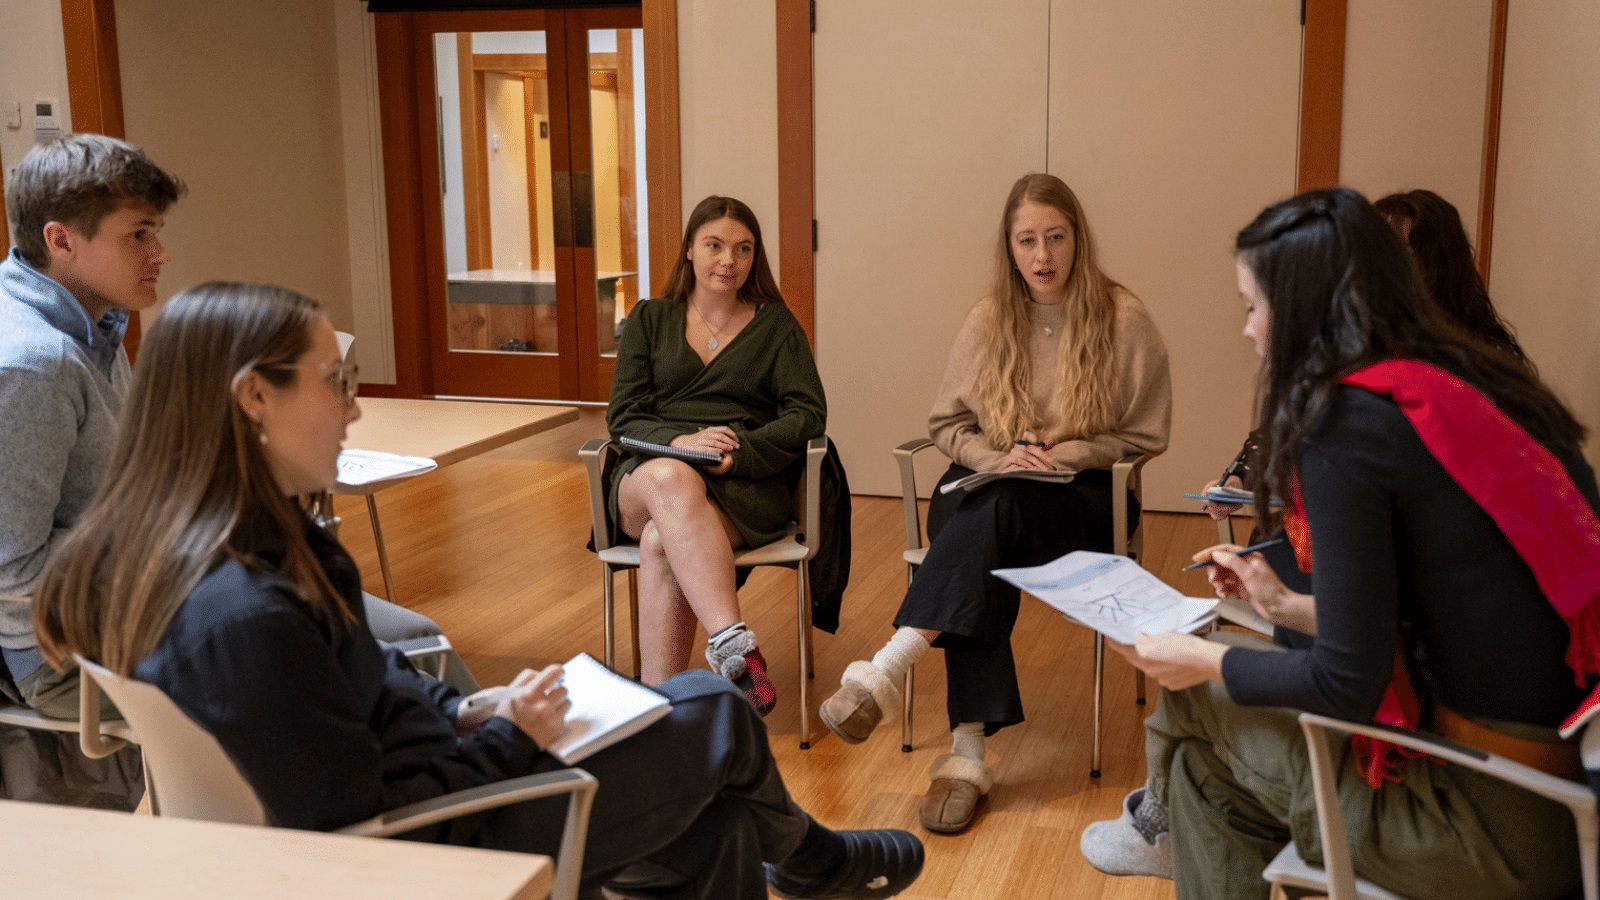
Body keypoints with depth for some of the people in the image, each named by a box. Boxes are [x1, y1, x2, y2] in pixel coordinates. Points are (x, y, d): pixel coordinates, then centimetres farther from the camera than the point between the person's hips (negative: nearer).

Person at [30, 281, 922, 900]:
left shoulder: (152, 552, -3)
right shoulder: (239, 616, -35)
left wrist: (464, 710, 1)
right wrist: (511, 740, -16)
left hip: (412, 786, 9)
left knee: (714, 826, 17)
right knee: (716, 710, 7)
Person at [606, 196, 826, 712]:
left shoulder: (776, 325, 16)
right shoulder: (649, 320, 19)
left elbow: (808, 413, 3)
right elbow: (622, 416, 8)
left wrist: (738, 453, -16)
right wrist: (678, 442, -15)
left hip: (747, 486, -1)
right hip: (648, 477, 1)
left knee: (661, 543, -35)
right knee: (670, 479, -39)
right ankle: (736, 647, -52)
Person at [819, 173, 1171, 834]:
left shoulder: (1123, 320, -1)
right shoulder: (989, 319, 7)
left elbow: (1144, 434, 3)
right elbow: (947, 422, 13)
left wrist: (1066, 454, -12)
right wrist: (994, 456, -8)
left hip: (1081, 498, -2)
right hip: (984, 490, 2)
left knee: (996, 510, -37)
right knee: (984, 559, -34)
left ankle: (883, 676, -41)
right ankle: (968, 752, -35)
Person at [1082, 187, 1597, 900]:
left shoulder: (1349, 420, -18)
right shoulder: (1481, 384, 7)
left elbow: (1348, 683, -17)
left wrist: (1203, 660, -2)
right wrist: (1288, 605, 26)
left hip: (1491, 823, -8)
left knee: (1192, 701, 7)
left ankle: (1170, 825, 37)